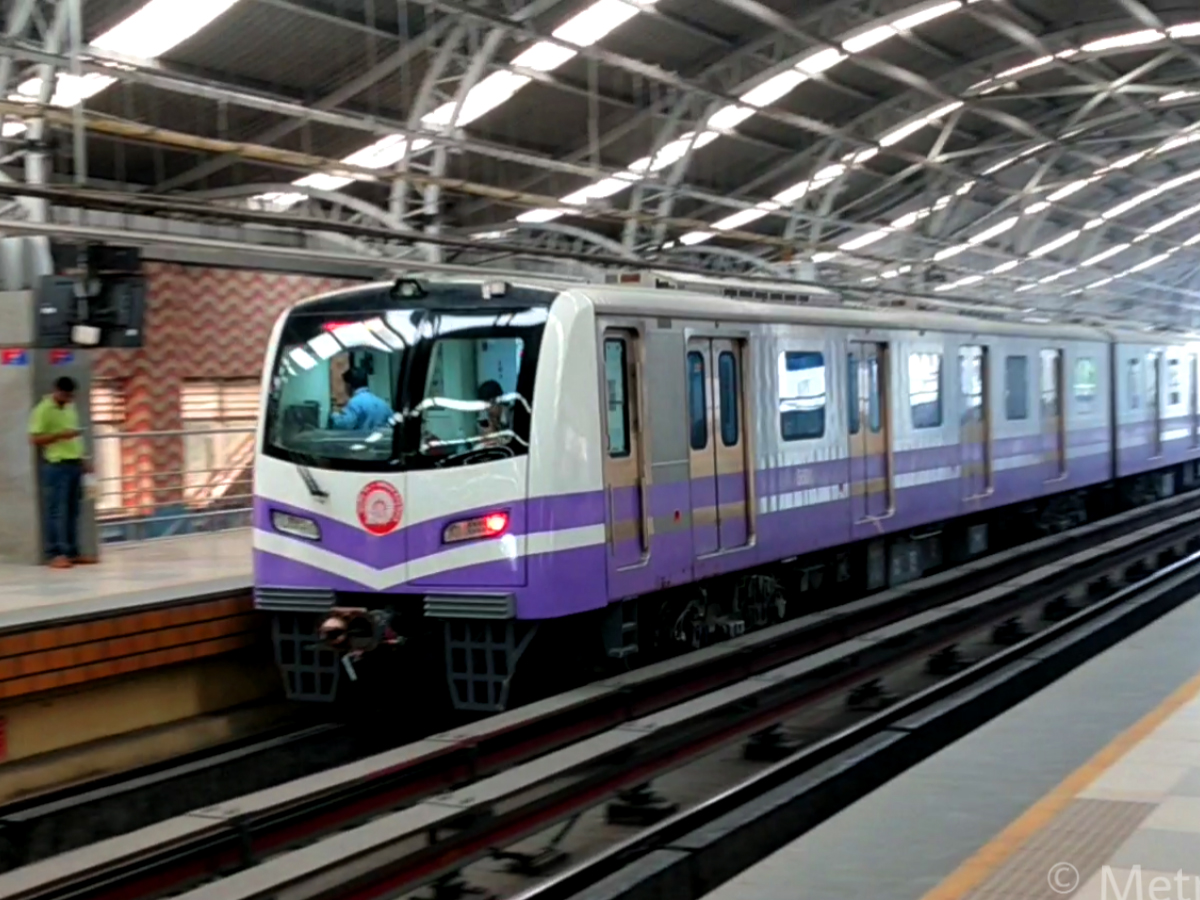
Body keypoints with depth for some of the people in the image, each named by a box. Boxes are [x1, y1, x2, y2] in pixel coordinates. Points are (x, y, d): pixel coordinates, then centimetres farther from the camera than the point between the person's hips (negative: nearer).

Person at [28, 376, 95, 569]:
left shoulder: (70, 408, 17)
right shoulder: (43, 410, -8)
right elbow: (35, 439, -13)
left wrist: (83, 459, 18)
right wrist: (61, 435, -22)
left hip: (74, 464, 8)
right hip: (56, 466, -8)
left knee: (73, 511, 9)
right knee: (57, 512, -8)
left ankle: (72, 552, 13)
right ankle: (55, 554, -6)